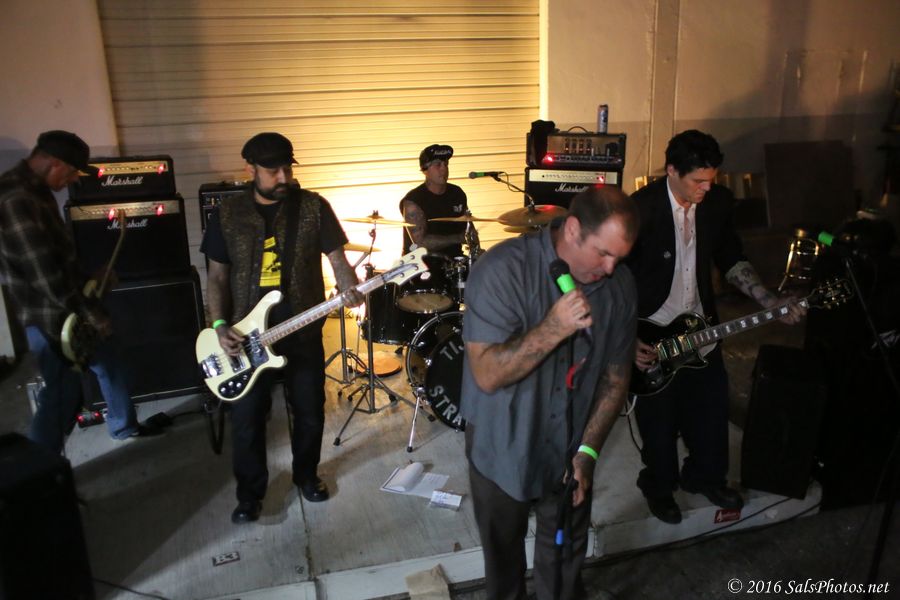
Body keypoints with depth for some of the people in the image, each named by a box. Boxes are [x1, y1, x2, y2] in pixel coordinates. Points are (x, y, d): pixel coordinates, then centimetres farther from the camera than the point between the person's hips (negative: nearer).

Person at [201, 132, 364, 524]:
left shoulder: (313, 207, -3)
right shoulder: (228, 215, 0)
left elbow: (337, 258, -3)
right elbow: (217, 276, 5)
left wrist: (349, 290, -25)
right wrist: (220, 326, -7)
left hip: (304, 331, 0)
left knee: (310, 412, 12)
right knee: (247, 418, 7)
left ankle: (306, 474, 38)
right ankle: (250, 493, 28)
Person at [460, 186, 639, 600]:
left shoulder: (619, 284, -9)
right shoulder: (503, 270, -24)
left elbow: (616, 375, -1)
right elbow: (487, 374, -27)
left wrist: (589, 449, -7)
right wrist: (554, 329, -37)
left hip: (571, 449, 3)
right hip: (502, 450, -3)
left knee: (566, 556, 21)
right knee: (503, 554, 21)